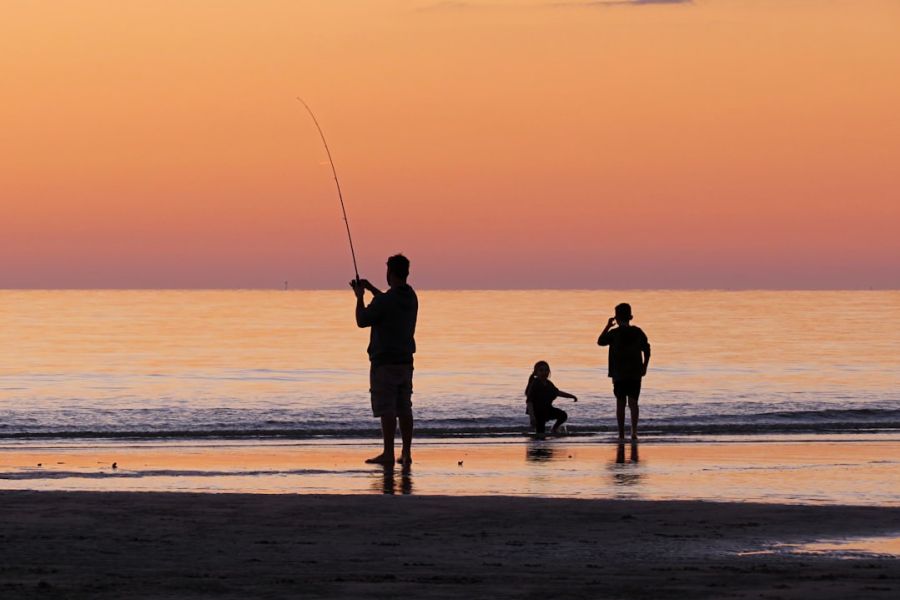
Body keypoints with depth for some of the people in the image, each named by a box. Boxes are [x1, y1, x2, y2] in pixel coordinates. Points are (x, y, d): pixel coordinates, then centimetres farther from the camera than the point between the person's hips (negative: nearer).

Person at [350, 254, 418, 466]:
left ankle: (388, 453, -8)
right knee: (404, 408, 9)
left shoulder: (384, 300, -18)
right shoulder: (411, 298, 7)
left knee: (387, 409, -6)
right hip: (405, 360, 7)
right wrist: (371, 288, 30)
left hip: (385, 361, -7)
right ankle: (406, 453, 10)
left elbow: (362, 321, -8)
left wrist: (359, 297, 5)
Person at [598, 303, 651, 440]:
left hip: (619, 374, -2)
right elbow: (647, 350, 4)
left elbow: (600, 341, 8)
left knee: (620, 403, 4)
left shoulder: (614, 333, -7)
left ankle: (621, 433, 3)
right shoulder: (638, 332, 2)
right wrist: (644, 366, 15)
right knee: (633, 402, 3)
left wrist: (608, 326, 14)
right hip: (635, 373, 2)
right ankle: (634, 430, -14)